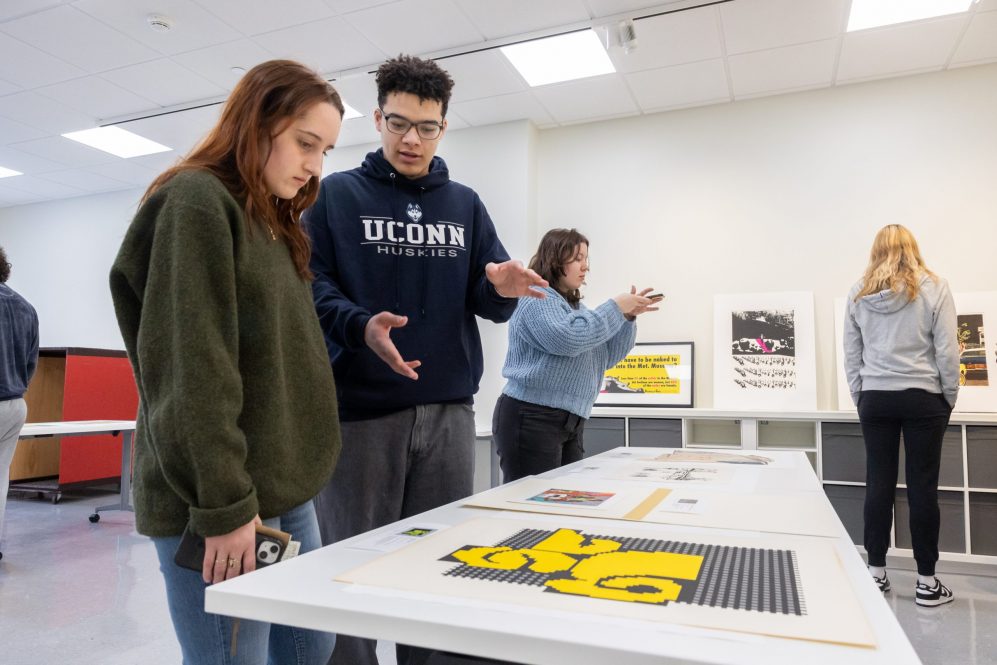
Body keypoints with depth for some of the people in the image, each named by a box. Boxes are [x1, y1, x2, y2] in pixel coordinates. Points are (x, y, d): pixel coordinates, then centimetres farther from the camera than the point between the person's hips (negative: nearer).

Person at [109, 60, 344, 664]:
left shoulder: (274, 222, 16)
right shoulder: (196, 203, -10)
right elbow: (189, 371, -19)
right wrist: (223, 504, -19)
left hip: (286, 490, 9)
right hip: (222, 502, -9)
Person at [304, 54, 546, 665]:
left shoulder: (465, 205, 14)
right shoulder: (336, 195, 5)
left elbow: (488, 304, 9)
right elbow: (310, 285, -5)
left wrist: (502, 287, -15)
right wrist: (361, 326, -25)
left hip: (448, 410, 4)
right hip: (359, 409, -3)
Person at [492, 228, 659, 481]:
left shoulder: (575, 305, 20)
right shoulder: (536, 299, -8)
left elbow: (606, 357, 18)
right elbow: (567, 339, -24)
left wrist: (628, 317, 5)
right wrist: (615, 308, -14)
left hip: (570, 423, 9)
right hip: (530, 419, -9)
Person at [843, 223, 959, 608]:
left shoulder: (859, 294, 3)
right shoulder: (933, 287, -3)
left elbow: (851, 354, 5)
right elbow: (947, 350, -5)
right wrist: (949, 399, 5)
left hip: (875, 399, 2)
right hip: (923, 399, -2)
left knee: (879, 484, 7)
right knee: (922, 487, 3)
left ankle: (876, 572, 15)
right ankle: (926, 581, 12)